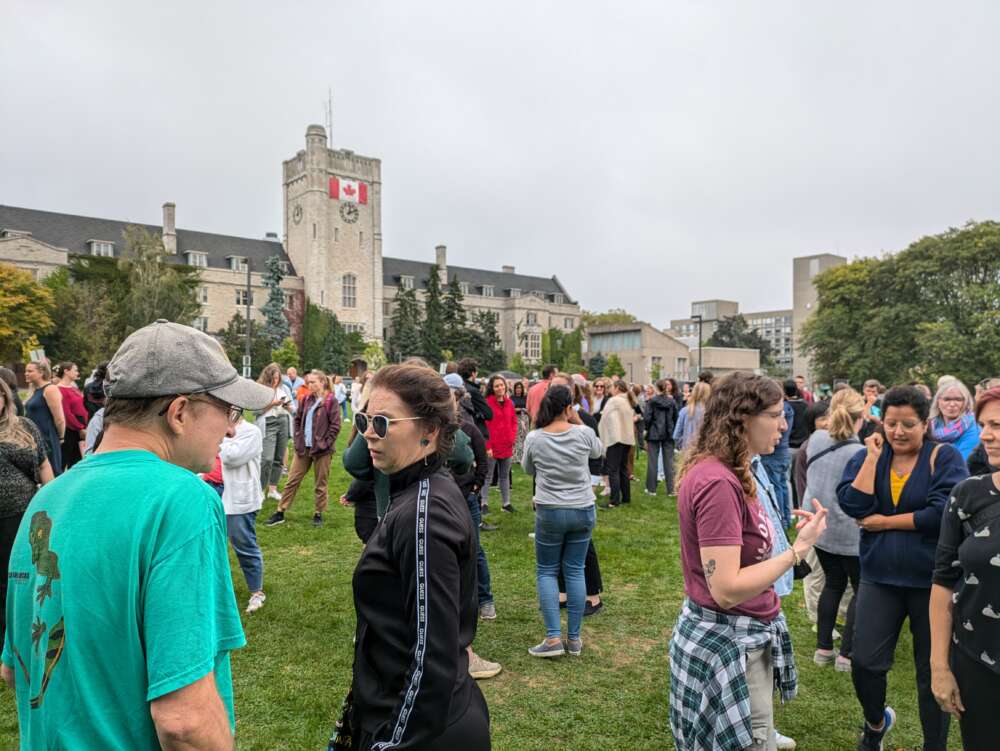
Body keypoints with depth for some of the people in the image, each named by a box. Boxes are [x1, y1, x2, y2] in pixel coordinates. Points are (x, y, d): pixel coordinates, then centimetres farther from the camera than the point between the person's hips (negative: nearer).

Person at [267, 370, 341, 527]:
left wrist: (325, 443, -13)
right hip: (303, 447, 5)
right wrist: (297, 439, 6)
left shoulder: (331, 401, -10)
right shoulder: (307, 400, 7)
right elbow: (298, 420, 16)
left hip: (321, 449, -5)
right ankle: (280, 512, 15)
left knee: (320, 483, 8)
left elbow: (335, 426, -11)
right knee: (292, 480, 8)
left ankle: (318, 513, 21)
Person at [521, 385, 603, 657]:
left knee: (546, 571, 11)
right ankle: (574, 639, 15)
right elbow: (598, 451, 15)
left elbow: (528, 469, 9)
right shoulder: (583, 434, -8)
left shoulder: (534, 438, -9)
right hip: (583, 510, 2)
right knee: (575, 571, 9)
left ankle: (553, 638, 4)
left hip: (549, 512, -1)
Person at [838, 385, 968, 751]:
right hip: (880, 578, 2)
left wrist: (884, 522, -14)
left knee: (933, 672, 11)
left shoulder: (945, 457, -6)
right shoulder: (867, 457, 2)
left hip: (932, 580, -2)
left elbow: (944, 512, -20)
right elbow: (853, 506, -13)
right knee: (865, 663, 2)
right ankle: (876, 722, 33)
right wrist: (873, 456, -13)